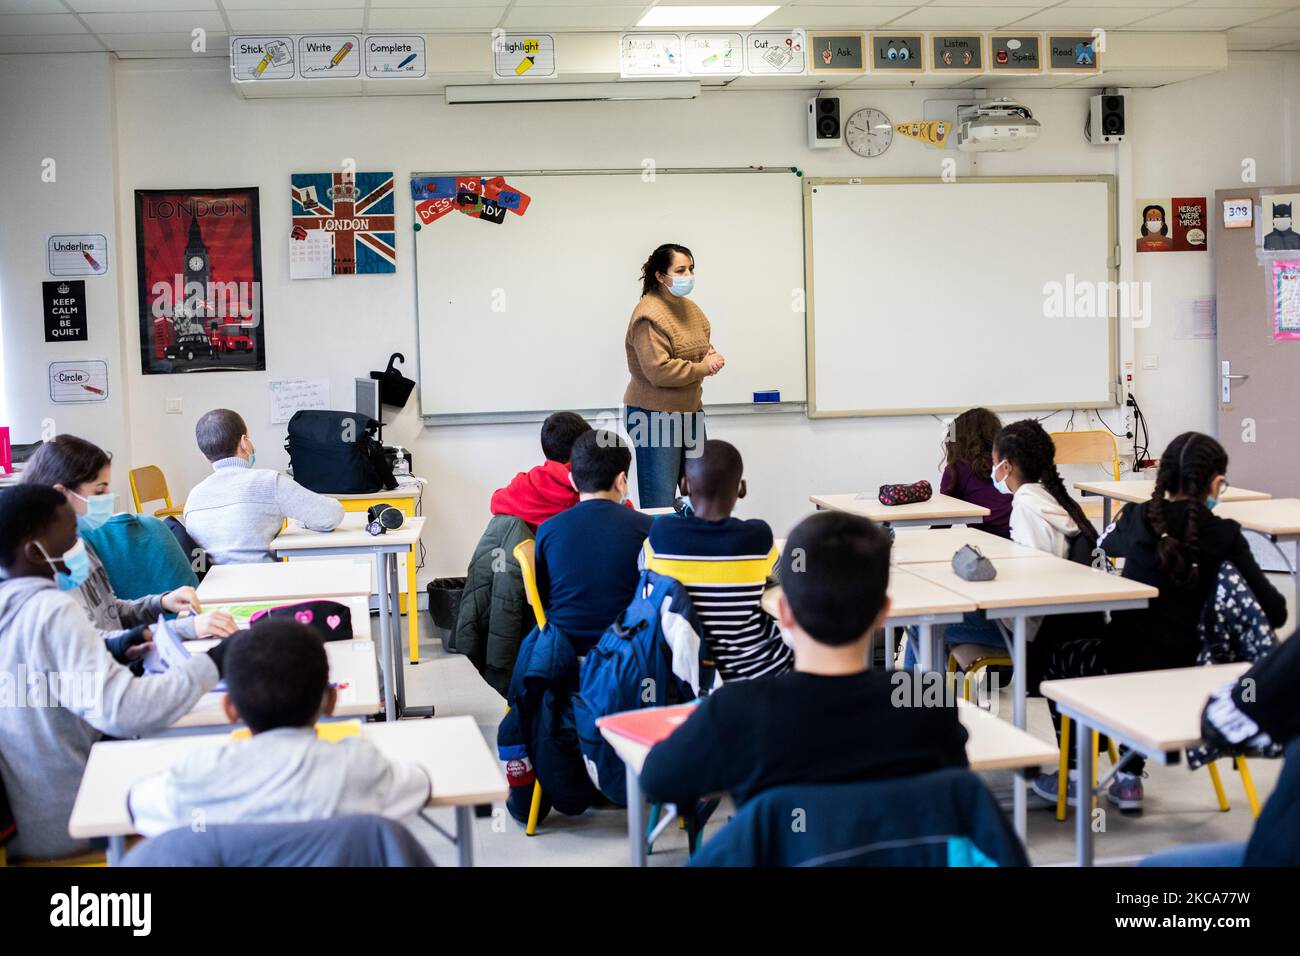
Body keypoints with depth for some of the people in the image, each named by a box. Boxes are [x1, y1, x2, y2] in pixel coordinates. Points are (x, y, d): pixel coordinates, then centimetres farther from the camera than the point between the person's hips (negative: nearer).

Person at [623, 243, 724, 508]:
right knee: (660, 504, -5)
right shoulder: (649, 315, -18)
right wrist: (704, 367, -15)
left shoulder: (690, 307, 10)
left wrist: (711, 354, 1)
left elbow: (701, 345, 25)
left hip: (691, 410, 9)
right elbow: (659, 371, -25)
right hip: (655, 415, -9)